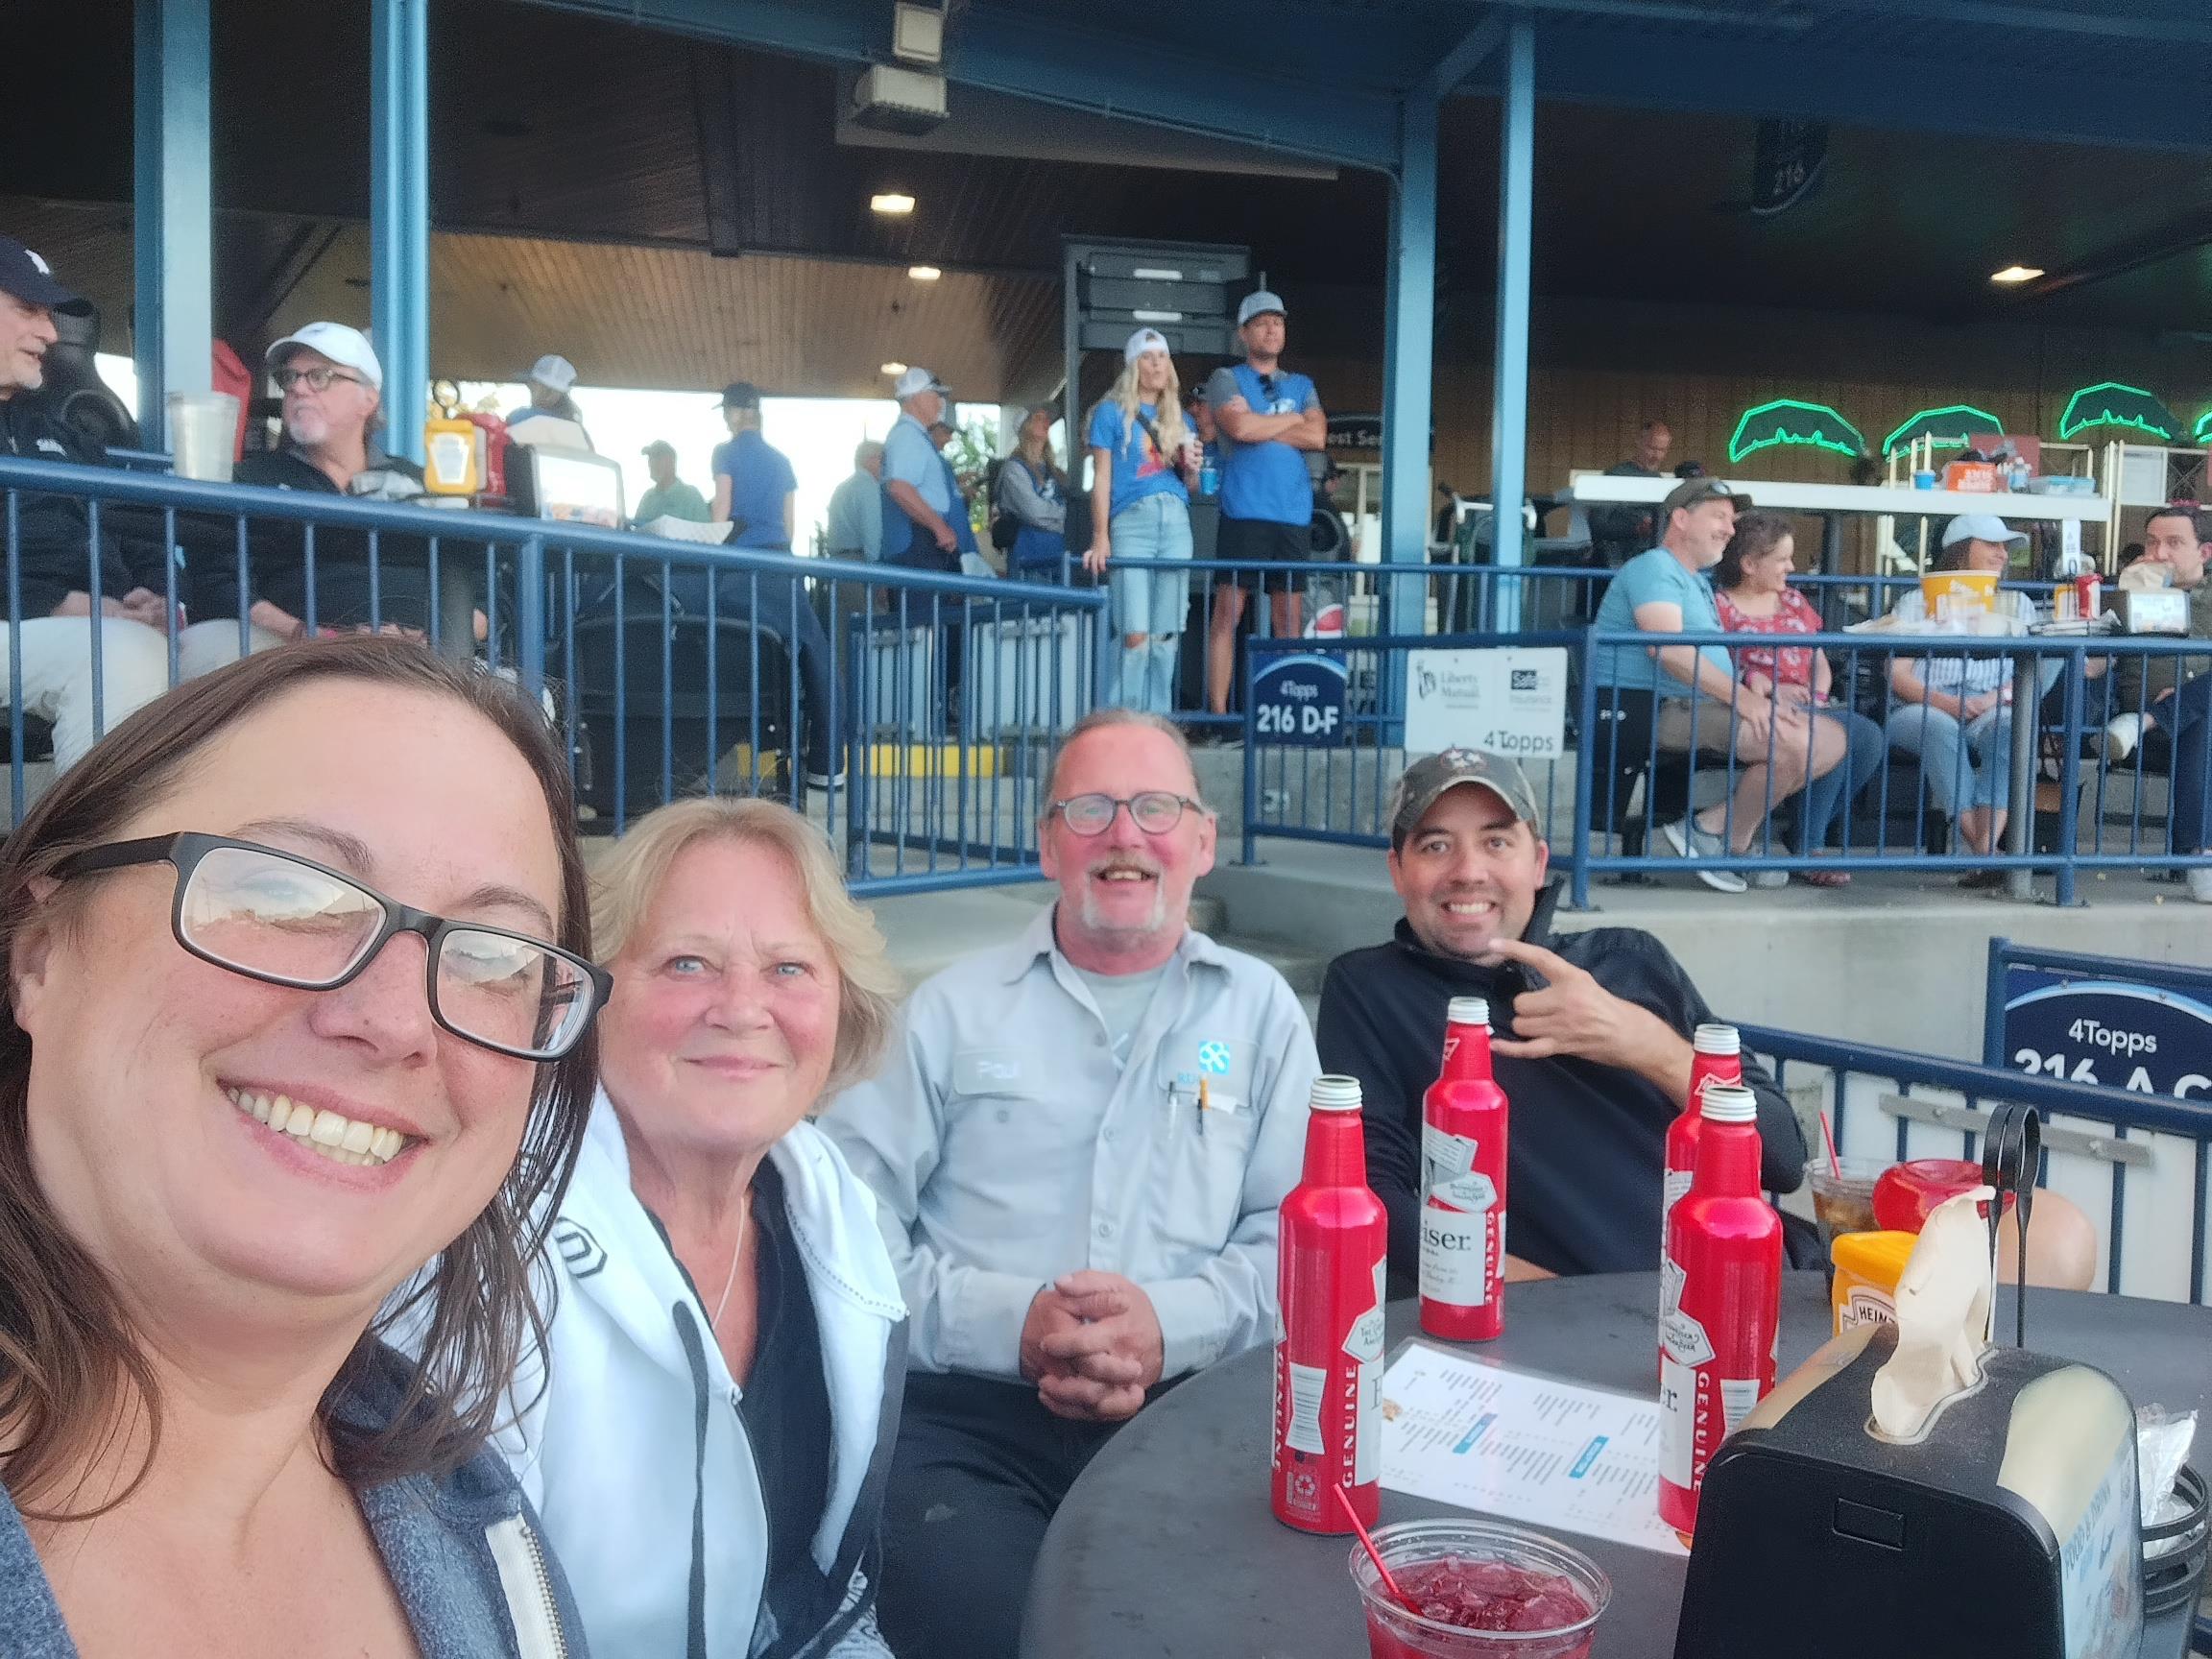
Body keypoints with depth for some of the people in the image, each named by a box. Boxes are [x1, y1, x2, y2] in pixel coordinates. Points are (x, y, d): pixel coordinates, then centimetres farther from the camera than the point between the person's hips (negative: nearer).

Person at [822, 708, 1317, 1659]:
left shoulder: (1260, 1010, 13)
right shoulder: (956, 1009, 9)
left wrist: (1177, 1325, -13)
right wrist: (1008, 1322, -13)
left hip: (1190, 1411, 2)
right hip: (963, 1413, -1)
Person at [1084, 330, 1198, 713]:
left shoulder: (1177, 417, 22)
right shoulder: (1112, 412, 9)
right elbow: (1101, 477, 3)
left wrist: (1192, 468, 0)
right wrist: (1100, 537, -7)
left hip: (1176, 519, 4)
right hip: (1131, 520, -4)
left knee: (1168, 634, 0)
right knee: (1136, 634, -14)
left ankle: (1158, 719, 5)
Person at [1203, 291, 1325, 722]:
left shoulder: (1302, 386, 19)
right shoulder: (1226, 379, 8)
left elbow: (1317, 438, 2)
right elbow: (1240, 427, -11)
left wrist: (1260, 427, -3)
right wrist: (1293, 419, 2)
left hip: (1295, 512, 4)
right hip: (1245, 509, -4)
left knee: (1289, 616, 4)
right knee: (1228, 611, -7)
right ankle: (1218, 712, -7)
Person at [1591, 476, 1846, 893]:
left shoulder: (1697, 582, 27)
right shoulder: (1655, 567, -5)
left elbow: (1710, 663, 20)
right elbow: (1666, 647, -22)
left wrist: (1760, 698, 0)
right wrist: (1742, 696, -24)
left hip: (1705, 705, 10)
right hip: (1663, 709, -10)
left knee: (1831, 740, 1)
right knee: (1796, 743, -25)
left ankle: (1716, 825, -7)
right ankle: (1731, 836, -6)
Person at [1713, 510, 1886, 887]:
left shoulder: (1793, 601, 24)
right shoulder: (1719, 605, 2)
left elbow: (1821, 664, 23)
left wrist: (1816, 694, 1)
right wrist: (1770, 690, -20)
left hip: (1810, 707, 7)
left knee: (1872, 739, -22)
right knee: (1837, 738, -31)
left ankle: (1810, 838, -11)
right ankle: (1809, 849, -17)